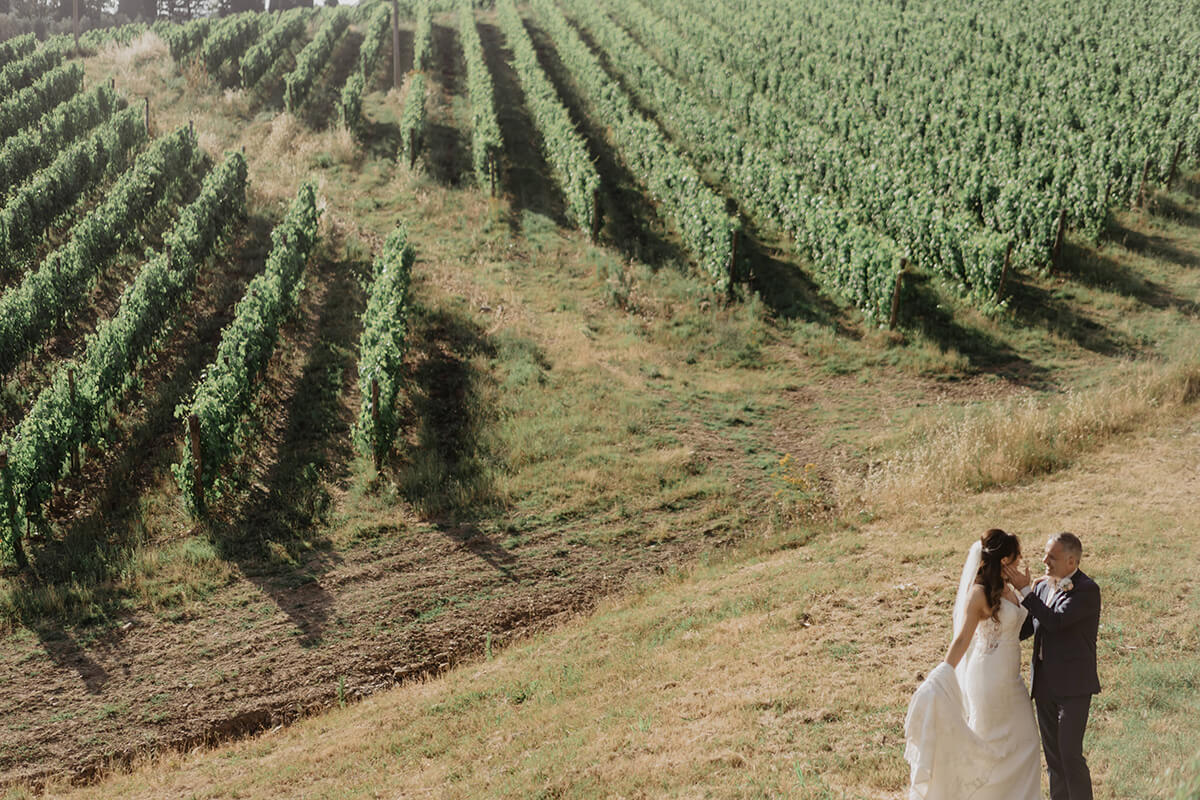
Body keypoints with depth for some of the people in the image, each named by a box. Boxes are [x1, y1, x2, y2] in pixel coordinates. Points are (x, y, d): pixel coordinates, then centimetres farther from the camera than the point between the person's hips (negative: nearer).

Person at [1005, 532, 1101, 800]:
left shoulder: (1087, 590, -13)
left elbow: (1056, 621, -23)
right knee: (1052, 754, 13)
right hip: (1045, 683, 7)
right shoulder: (1043, 587, 9)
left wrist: (1024, 590, -21)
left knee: (1070, 754, -7)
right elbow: (1024, 627, 12)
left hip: (1073, 685, -7)